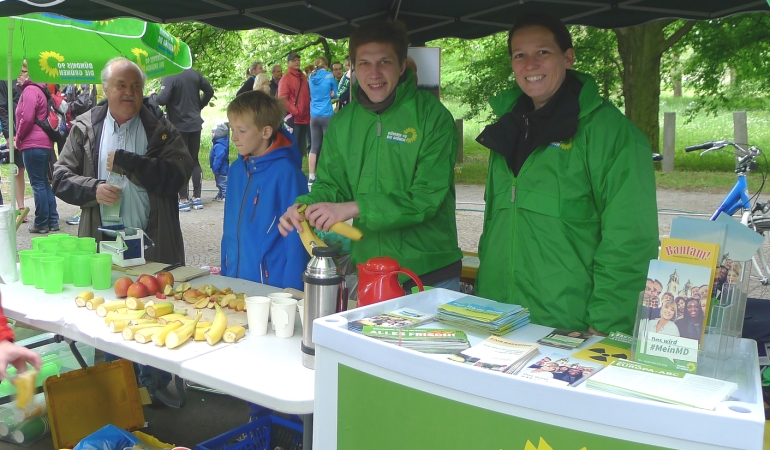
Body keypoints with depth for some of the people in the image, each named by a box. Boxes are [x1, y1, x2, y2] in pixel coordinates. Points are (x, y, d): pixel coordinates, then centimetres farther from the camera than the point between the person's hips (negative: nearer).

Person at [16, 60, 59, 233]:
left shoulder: (30, 90, -10)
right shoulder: (40, 90, 17)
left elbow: (27, 119, -16)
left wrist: (18, 138, -3)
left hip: (33, 145, -9)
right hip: (46, 144, 9)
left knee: (38, 184, -4)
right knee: (45, 183, 12)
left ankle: (41, 223, 0)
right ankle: (52, 221, 15)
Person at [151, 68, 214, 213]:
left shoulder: (169, 77, -15)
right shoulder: (194, 73, 3)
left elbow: (162, 99, -23)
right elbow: (209, 91, 9)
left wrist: (151, 96, -2)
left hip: (179, 126, -5)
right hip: (195, 124, 5)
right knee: (195, 161, 12)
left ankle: (183, 200, 2)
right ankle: (197, 198, 14)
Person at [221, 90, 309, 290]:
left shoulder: (286, 172, -15)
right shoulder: (236, 169, 5)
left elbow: (296, 236, -14)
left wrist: (291, 293, -14)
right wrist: (225, 272, 13)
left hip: (272, 285, -6)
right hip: (234, 279, 6)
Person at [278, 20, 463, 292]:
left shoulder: (433, 116, -11)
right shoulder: (342, 122, 4)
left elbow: (428, 197, -18)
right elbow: (331, 184, 9)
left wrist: (355, 208, -25)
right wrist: (306, 206, -14)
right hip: (366, 268, 4)